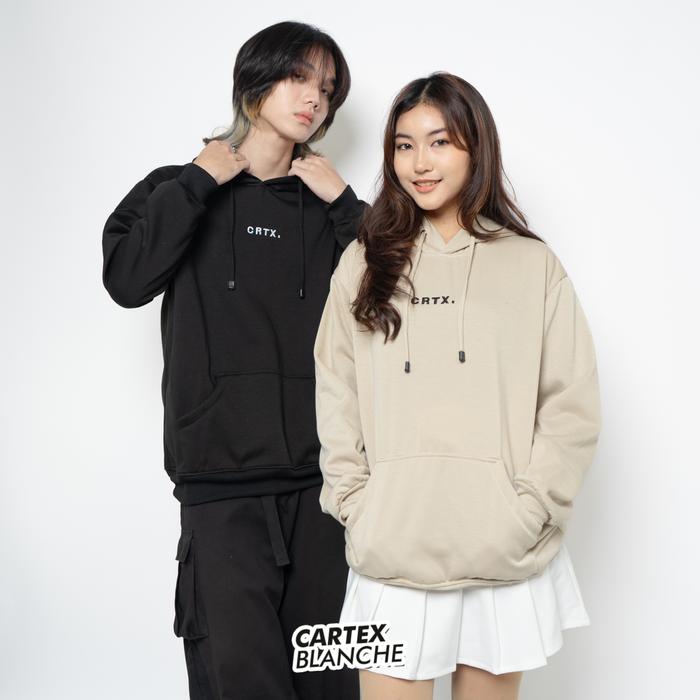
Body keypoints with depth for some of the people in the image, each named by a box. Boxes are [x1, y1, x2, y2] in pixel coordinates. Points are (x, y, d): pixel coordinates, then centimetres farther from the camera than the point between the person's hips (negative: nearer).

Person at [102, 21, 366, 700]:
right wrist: (199, 181, -3)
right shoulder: (180, 192, 10)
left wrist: (343, 204, 0)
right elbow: (126, 279, -8)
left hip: (323, 473, 2)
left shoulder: (327, 206, 15)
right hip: (223, 476, -2)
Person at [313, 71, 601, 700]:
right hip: (391, 558, 1)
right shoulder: (365, 264, 8)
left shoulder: (534, 266, 3)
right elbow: (335, 398, 6)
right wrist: (358, 507, -3)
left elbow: (573, 408, 1)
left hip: (504, 559, 0)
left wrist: (526, 513, -8)